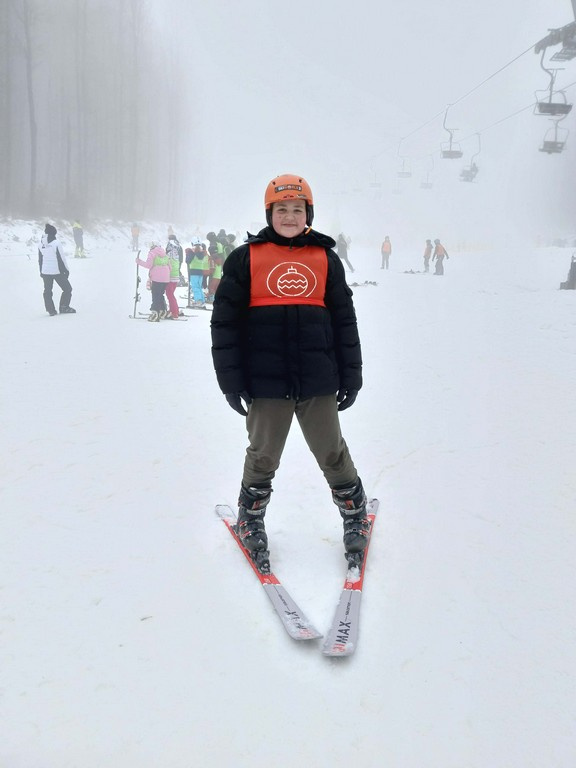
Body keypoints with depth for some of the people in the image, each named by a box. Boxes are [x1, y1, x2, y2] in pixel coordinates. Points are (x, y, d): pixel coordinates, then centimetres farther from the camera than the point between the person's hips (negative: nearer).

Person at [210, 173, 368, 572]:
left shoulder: (325, 258, 7)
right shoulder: (245, 258, 1)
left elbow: (344, 319, 8)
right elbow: (226, 321, -1)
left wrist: (351, 376, 5)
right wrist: (231, 379, -5)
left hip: (319, 381, 1)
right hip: (266, 382, -1)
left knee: (333, 454, 13)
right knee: (262, 456, 13)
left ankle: (355, 516, 33)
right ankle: (251, 520, 35)